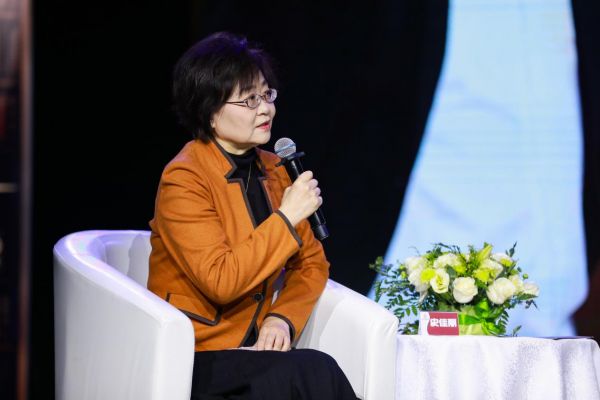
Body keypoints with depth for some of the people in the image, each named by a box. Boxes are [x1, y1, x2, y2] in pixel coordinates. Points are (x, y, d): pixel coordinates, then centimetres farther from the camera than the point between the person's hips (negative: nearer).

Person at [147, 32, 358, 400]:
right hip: (197, 355, -6)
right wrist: (286, 217, -18)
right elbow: (220, 282, -21)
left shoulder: (271, 169, 11)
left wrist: (284, 318, -4)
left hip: (253, 348, 6)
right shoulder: (183, 180, -11)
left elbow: (312, 262, 15)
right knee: (316, 370, -30)